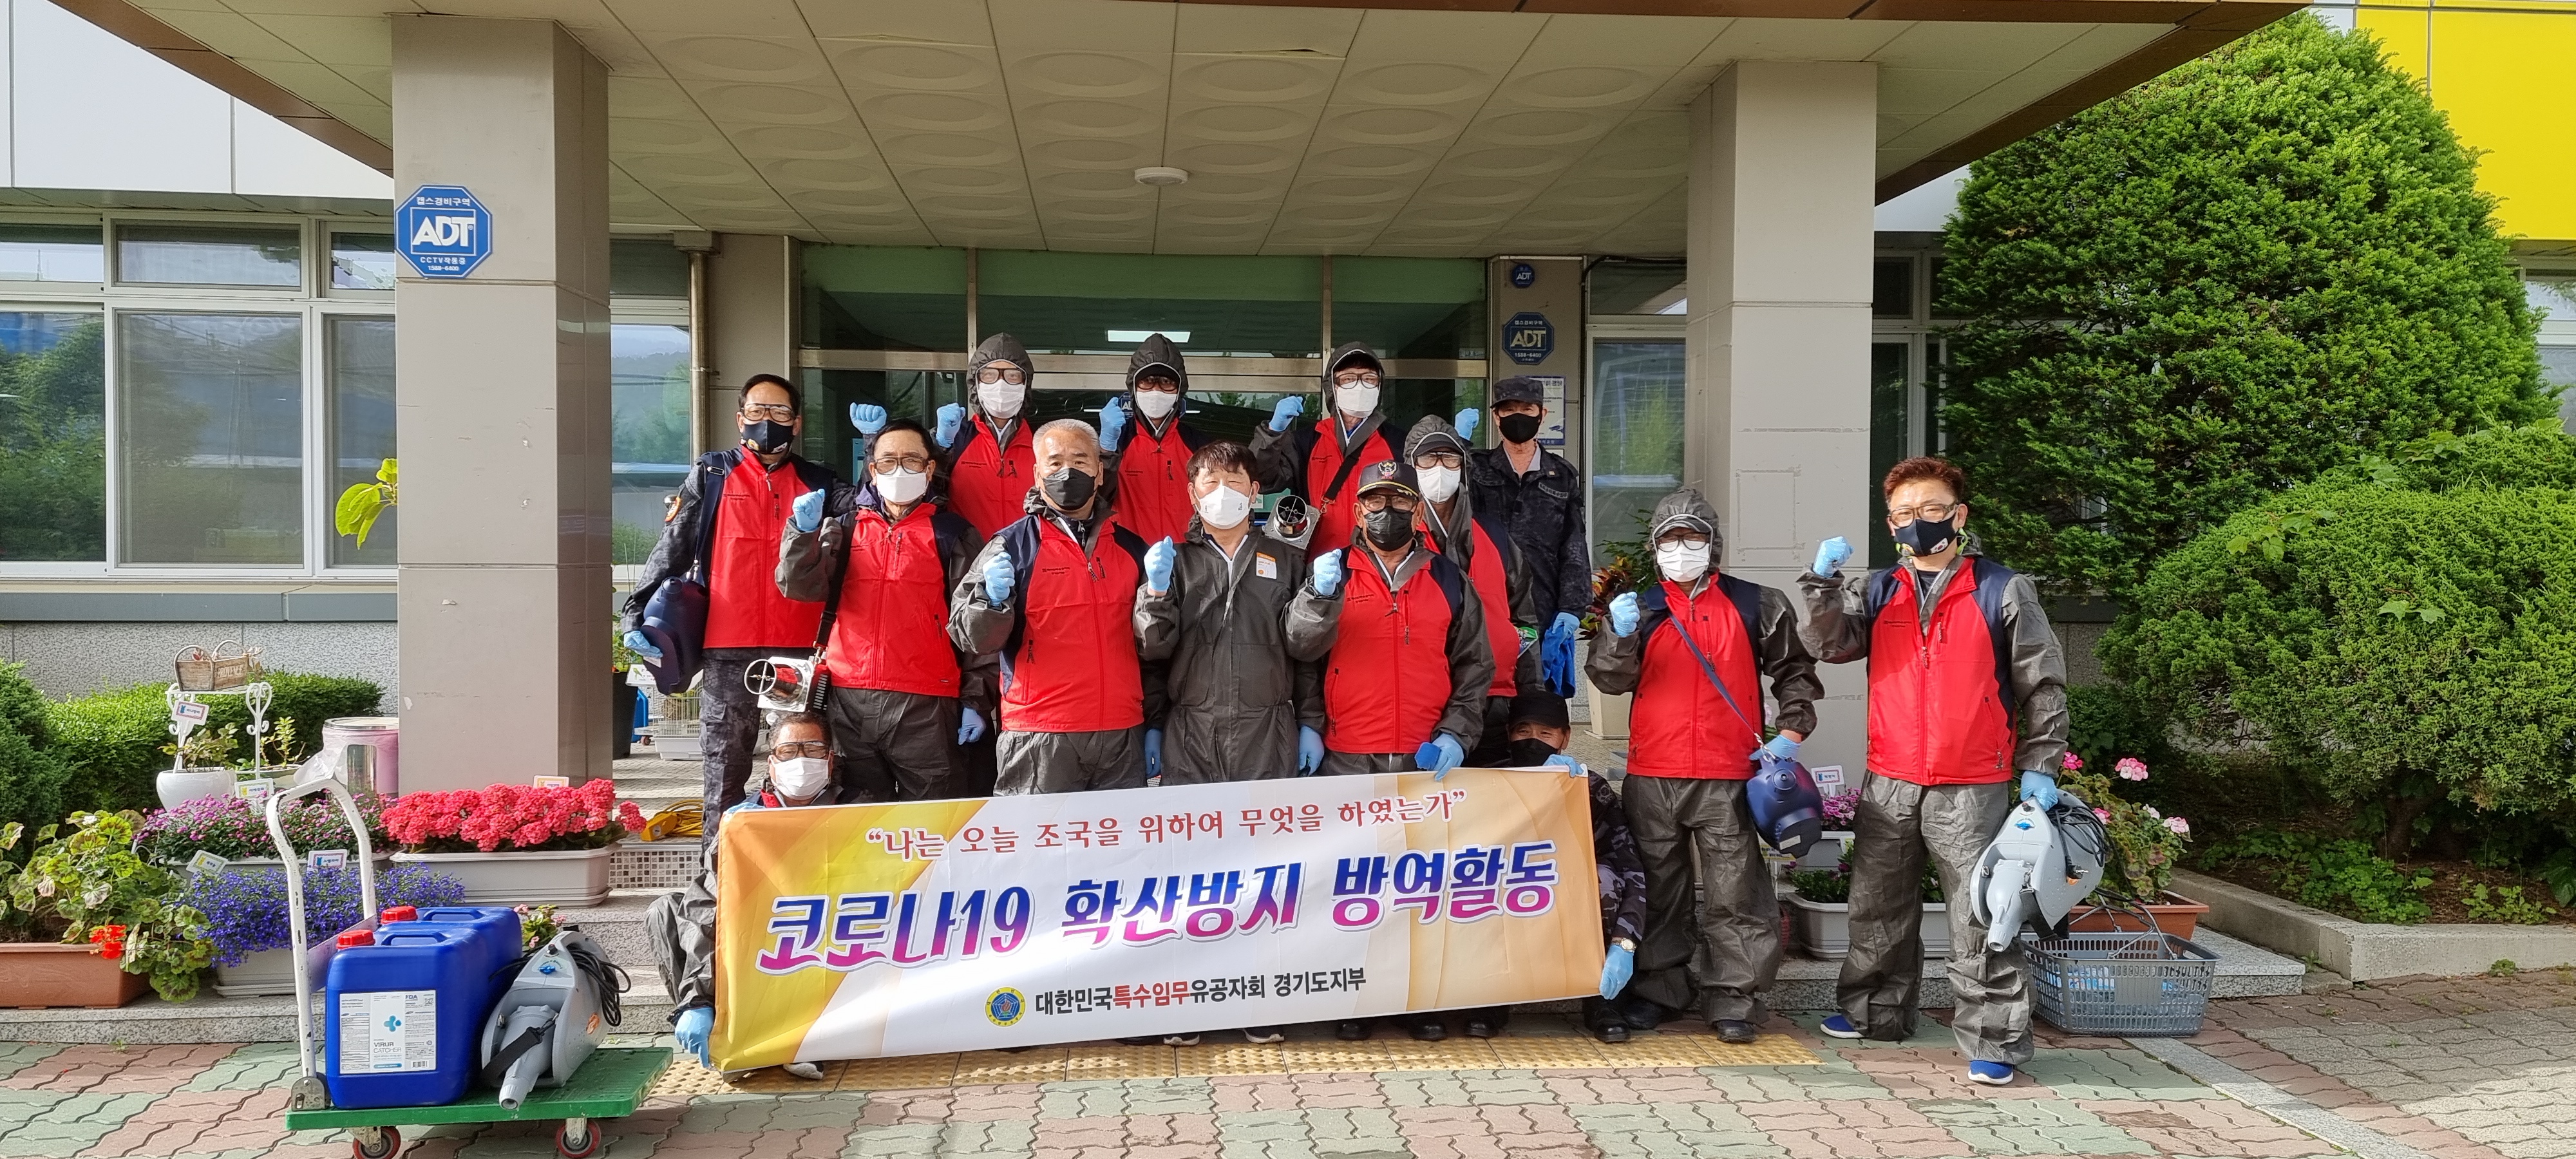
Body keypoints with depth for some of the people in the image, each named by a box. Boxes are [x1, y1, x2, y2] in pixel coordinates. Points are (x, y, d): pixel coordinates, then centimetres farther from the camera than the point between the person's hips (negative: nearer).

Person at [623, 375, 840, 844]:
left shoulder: (819, 482, 13)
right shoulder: (711, 476, 9)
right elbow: (672, 549, 6)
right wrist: (639, 612, -5)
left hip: (800, 650, 1)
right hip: (728, 650, -1)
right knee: (726, 767, 4)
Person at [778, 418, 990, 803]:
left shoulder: (952, 533, 6)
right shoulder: (846, 527, 14)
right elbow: (801, 587, 2)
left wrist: (976, 700, -2)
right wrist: (803, 533, -15)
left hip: (926, 708, -3)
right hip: (850, 702, 3)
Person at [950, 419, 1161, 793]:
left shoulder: (1131, 549, 13)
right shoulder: (1012, 546, 1)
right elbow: (971, 636, -3)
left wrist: (1154, 722, 16)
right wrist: (993, 599, -22)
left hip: (1124, 737, 4)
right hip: (1041, 741, -3)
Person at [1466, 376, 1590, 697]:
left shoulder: (1563, 476, 13)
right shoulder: (1477, 469, 11)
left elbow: (1575, 549, 9)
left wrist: (1572, 608, -1)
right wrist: (1458, 442, -12)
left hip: (1546, 616, 1)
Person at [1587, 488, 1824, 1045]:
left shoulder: (1755, 605, 7)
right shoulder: (1641, 608, 10)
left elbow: (1795, 671, 15)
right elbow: (1611, 679, 0)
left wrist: (1791, 731, 3)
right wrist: (1621, 637, -18)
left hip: (1728, 778, -1)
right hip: (1652, 776, 2)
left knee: (1733, 895, 0)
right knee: (1660, 890, 10)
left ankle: (1733, 1000, 8)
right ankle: (1657, 990, 20)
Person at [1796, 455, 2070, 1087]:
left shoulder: (2003, 591, 0)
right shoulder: (1879, 591, 10)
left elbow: (2043, 684, 2)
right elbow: (1829, 644, -3)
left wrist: (2040, 764, -3)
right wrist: (1823, 583, -18)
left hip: (1971, 789, -4)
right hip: (1889, 785, 4)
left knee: (1981, 918, -2)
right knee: (1878, 908, 16)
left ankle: (1993, 1042, 7)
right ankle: (1876, 1011, 33)